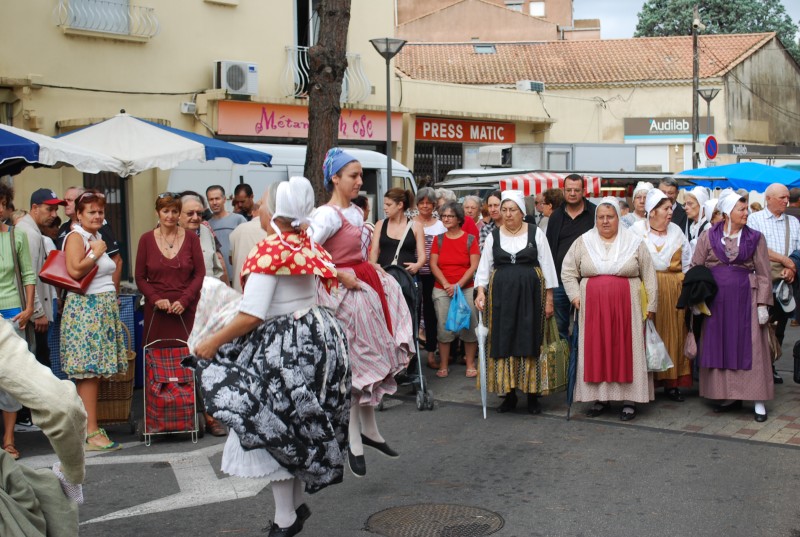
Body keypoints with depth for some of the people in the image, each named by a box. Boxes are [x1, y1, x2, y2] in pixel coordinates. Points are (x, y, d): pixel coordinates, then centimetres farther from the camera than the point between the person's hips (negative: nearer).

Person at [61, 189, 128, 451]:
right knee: (88, 371, -9)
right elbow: (75, 270, -23)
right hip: (85, 308, -9)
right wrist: (97, 253, -13)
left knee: (95, 371, 8)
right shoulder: (76, 237, -8)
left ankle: (88, 426, 13)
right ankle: (91, 433, -9)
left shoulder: (96, 238, 19)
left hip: (104, 309, 9)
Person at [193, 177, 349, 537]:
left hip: (284, 346, -8)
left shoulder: (270, 251, -18)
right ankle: (296, 504, 29)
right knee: (297, 428, 18)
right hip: (316, 335, 8)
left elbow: (251, 316, -21)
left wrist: (214, 343, -12)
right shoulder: (308, 245, 4)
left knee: (273, 429, 2)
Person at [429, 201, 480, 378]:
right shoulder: (438, 239, 8)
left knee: (469, 327, -1)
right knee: (443, 328, 0)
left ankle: (470, 365, 10)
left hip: (466, 289, -1)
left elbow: (474, 266, -4)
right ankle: (443, 366, 8)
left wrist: (458, 285, -12)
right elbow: (433, 265, 3)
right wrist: (446, 285, -9)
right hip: (442, 290, 2)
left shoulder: (469, 239, 1)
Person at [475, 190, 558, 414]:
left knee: (529, 343, -1)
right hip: (501, 295, 2)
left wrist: (549, 298, 0)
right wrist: (481, 291, -7)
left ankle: (532, 395, 8)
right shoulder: (493, 236, 8)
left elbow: (547, 265, 4)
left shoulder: (535, 233, 3)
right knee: (503, 343, 1)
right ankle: (509, 394, 11)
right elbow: (484, 267, 8)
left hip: (530, 294, -2)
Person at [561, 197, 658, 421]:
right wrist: (575, 296, 1)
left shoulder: (634, 243, 4)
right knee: (596, 350, 3)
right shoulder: (583, 242, 7)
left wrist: (651, 304, 1)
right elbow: (568, 271, 11)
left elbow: (648, 275, 5)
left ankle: (629, 400, 5)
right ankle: (599, 398, 11)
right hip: (592, 307, 1)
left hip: (625, 307, -1)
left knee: (626, 350, 0)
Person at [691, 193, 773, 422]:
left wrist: (763, 304, -4)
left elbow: (763, 274, 3)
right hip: (716, 299, 1)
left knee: (749, 348, -2)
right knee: (720, 348, 4)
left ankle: (758, 400, 4)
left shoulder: (755, 238, 4)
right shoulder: (708, 237, 4)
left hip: (745, 298, -1)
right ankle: (730, 396, 14)